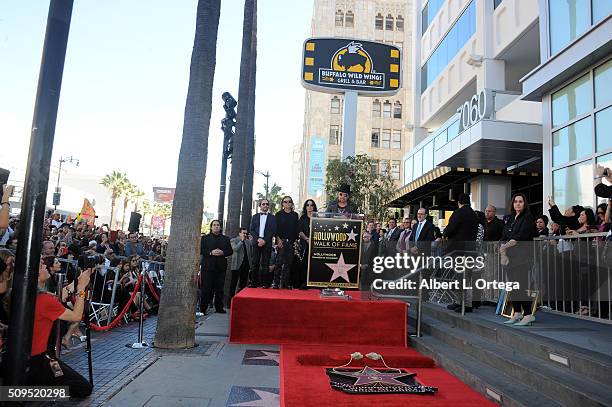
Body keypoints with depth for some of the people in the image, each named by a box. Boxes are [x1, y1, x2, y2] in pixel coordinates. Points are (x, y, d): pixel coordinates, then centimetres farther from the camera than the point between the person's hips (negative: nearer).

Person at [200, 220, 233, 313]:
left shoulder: (226, 239, 14)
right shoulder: (205, 238, 8)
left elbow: (230, 251, 9)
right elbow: (201, 250, -1)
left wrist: (222, 252, -10)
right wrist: (211, 252, -16)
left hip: (221, 266, 2)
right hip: (208, 266, -2)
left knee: (219, 288, 6)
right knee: (206, 288, -1)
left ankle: (219, 307, 13)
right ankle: (203, 308, 7)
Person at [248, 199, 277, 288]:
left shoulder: (272, 217, 10)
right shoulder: (255, 216, 16)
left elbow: (273, 231, 1)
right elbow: (251, 230, 7)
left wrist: (265, 240, -10)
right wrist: (258, 239, -9)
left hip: (267, 243, -1)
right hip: (256, 242, 2)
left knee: (265, 263, -4)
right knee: (255, 263, -3)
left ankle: (265, 283, -2)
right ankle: (254, 282, 0)